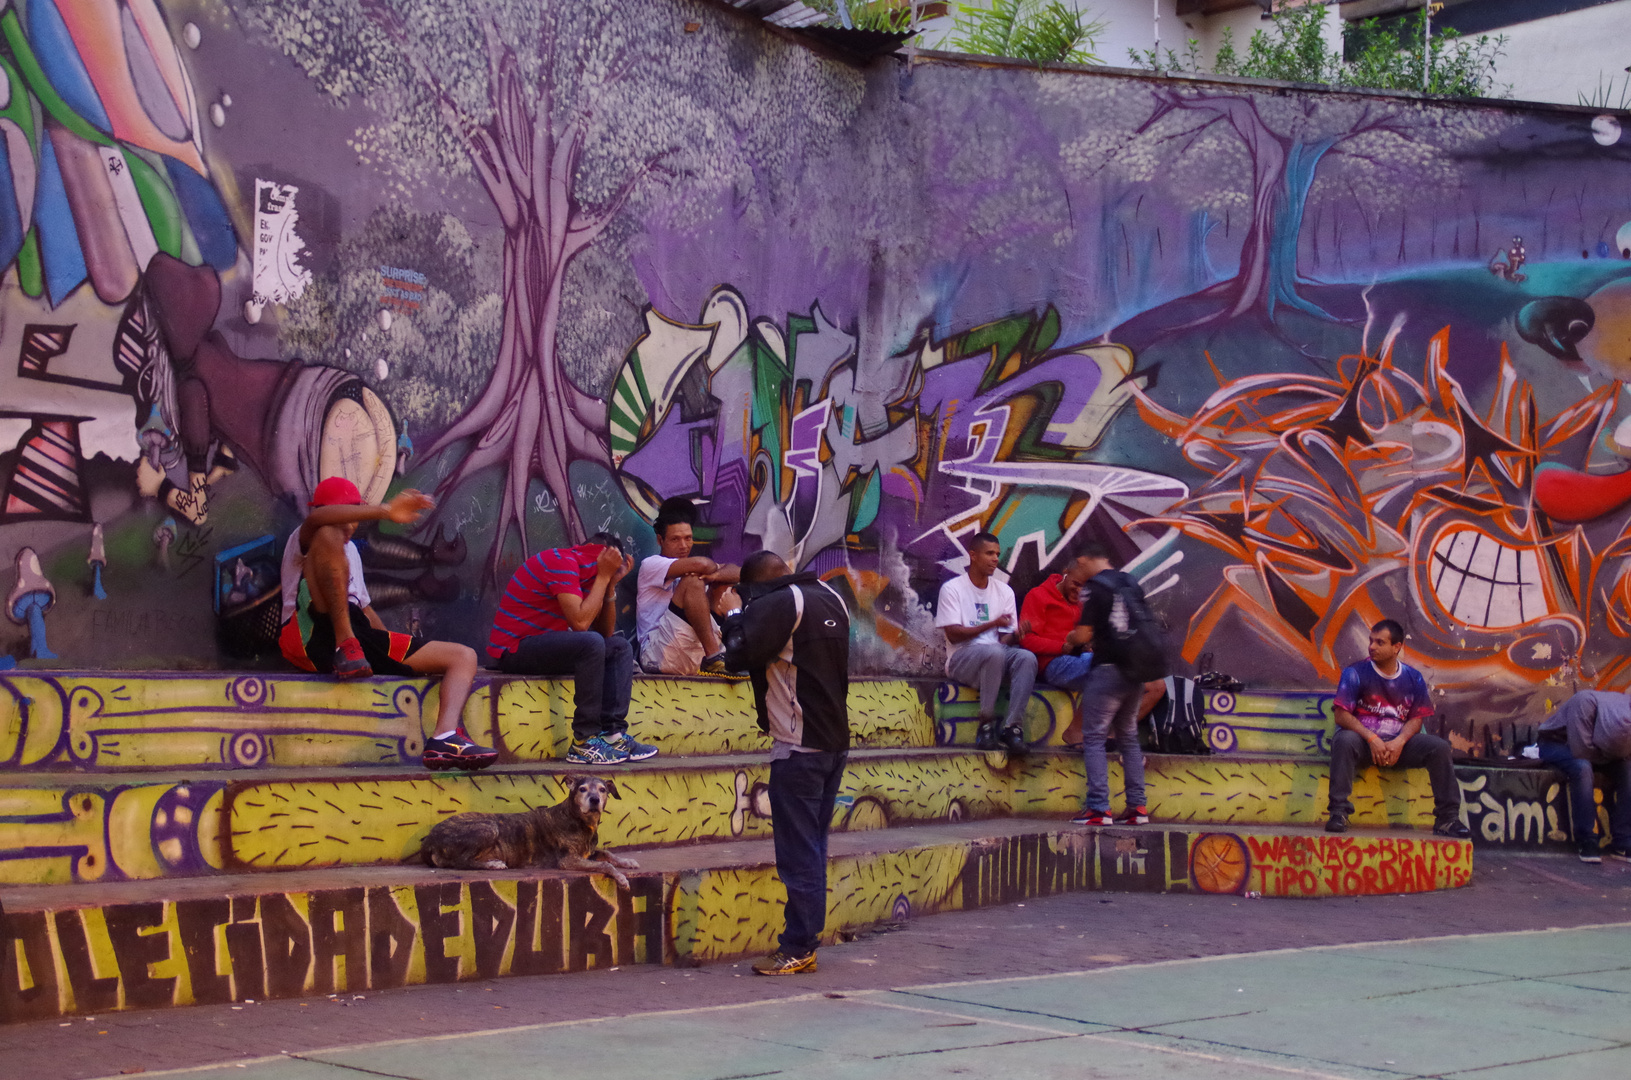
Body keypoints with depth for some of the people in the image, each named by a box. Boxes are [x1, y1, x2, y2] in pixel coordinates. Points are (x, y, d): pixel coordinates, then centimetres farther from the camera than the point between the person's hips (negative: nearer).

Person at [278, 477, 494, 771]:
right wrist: (384, 511, -27)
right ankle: (345, 644, -32)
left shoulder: (350, 550, 35)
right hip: (313, 636, -7)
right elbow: (316, 519, -17)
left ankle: (445, 737, -33)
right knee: (328, 535, -25)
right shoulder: (302, 540, 9)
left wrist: (394, 650, 19)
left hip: (360, 640, 7)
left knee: (464, 655, -2)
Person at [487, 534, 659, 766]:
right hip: (513, 649, -10)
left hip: (541, 646, 10)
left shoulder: (583, 573, 15)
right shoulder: (562, 562, -15)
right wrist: (603, 577, -15)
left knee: (621, 647, 5)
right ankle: (584, 742, -26)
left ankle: (613, 732, -9)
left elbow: (606, 631, 13)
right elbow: (580, 622, -25)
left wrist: (611, 584, 4)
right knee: (591, 643, -30)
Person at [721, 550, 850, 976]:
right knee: (813, 848, 13)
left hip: (798, 748, -9)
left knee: (798, 851, -5)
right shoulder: (830, 598, 12)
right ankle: (807, 943, 16)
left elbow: (741, 655, -22)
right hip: (835, 740, 9)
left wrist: (735, 622, -1)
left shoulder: (777, 605, -13)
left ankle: (796, 948, -2)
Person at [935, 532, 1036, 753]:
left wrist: (1015, 634, -16)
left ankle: (1013, 726, -30)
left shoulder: (1004, 592, 14)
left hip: (997, 656, 4)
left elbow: (1004, 639, 9)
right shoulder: (952, 589, 0)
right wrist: (992, 624, -21)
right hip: (962, 658, -4)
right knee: (994, 652, -37)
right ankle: (986, 724, -27)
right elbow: (953, 634, -10)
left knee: (1027, 657, -29)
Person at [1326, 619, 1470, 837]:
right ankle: (1339, 812, -37)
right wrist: (1371, 738, -21)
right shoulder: (1356, 672, -1)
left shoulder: (1413, 678, 8)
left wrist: (1399, 742, -16)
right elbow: (1341, 714, -9)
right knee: (1344, 741, -37)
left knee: (1439, 747, -19)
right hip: (1363, 741, -3)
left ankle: (1447, 817, -16)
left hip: (1399, 743, 3)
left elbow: (1416, 719, 5)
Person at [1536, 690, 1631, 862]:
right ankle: (1587, 842, -28)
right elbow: (1580, 750, -37)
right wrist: (1606, 756, -22)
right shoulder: (1585, 702, -38)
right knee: (1581, 767, -35)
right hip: (1554, 743, -5)